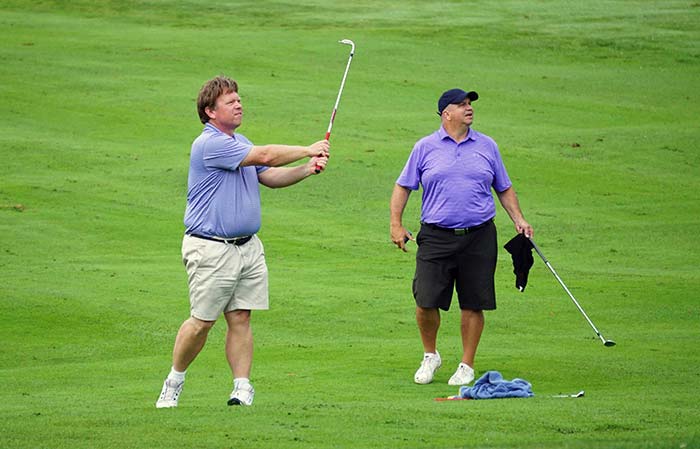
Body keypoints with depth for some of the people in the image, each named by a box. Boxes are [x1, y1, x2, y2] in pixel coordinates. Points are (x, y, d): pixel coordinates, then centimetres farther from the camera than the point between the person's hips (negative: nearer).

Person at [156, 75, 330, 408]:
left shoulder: (239, 142, 17)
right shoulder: (210, 143, -15)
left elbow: (270, 176, 20)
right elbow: (265, 156, -19)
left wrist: (307, 169, 2)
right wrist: (307, 151, -9)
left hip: (247, 246, 8)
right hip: (211, 251, -8)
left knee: (240, 319, 2)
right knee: (202, 321, -3)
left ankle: (242, 388, 1)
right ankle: (174, 382, 12)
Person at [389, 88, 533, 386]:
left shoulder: (487, 146, 10)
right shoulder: (425, 148, 5)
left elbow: (504, 188, 18)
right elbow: (403, 186, 9)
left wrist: (518, 219, 7)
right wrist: (396, 224, 0)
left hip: (479, 238, 1)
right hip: (436, 236, -1)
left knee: (473, 305, 1)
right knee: (426, 302, -6)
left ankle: (467, 365, 13)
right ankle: (430, 356, 17)